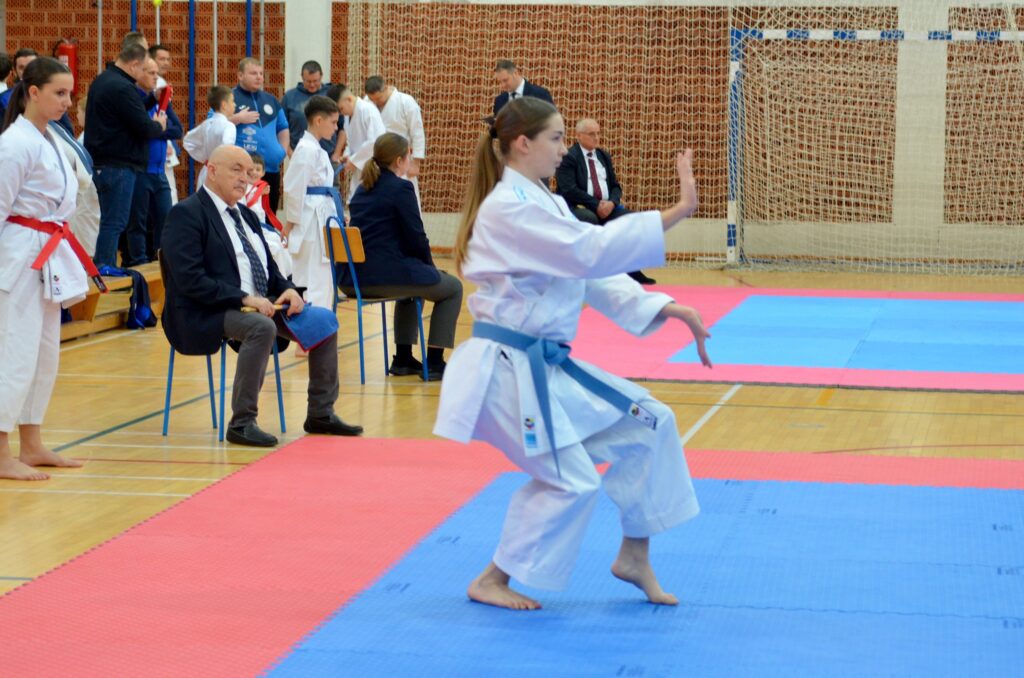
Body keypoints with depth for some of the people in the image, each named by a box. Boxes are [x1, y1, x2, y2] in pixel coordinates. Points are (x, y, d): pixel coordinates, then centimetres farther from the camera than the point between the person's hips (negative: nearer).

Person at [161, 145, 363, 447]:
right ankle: (242, 423, -28)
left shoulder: (246, 215, 19)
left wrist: (287, 289, -1)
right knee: (261, 327, -36)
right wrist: (244, 298, -25)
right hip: (204, 316, -9)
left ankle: (320, 414, 7)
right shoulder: (186, 214, -9)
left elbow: (269, 269, 22)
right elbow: (190, 280, -19)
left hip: (260, 306, 9)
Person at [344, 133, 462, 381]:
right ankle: (434, 362, 10)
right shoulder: (401, 188, -8)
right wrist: (430, 265, 12)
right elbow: (415, 238, -9)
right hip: (384, 274, -8)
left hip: (353, 278, 8)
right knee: (453, 288, 13)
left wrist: (426, 266, 25)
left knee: (412, 278, 38)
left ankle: (403, 358, 34)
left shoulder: (363, 189, 16)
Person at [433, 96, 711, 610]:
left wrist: (665, 309, -1)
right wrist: (676, 214, -28)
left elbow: (593, 274, 11)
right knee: (569, 480, -11)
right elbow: (593, 251, -27)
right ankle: (493, 582, 7)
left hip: (549, 365, 10)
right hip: (507, 368, -10)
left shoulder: (543, 203, 14)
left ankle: (633, 555, 18)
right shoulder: (509, 208, -18)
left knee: (648, 423, 7)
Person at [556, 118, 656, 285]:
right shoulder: (567, 157, -6)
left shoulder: (604, 156, 17)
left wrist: (611, 203, -8)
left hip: (606, 206, 6)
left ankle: (632, 270, -12)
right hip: (577, 207, -6)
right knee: (590, 219, -39)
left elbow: (615, 186, 15)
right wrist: (596, 205, -20)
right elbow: (569, 190, -16)